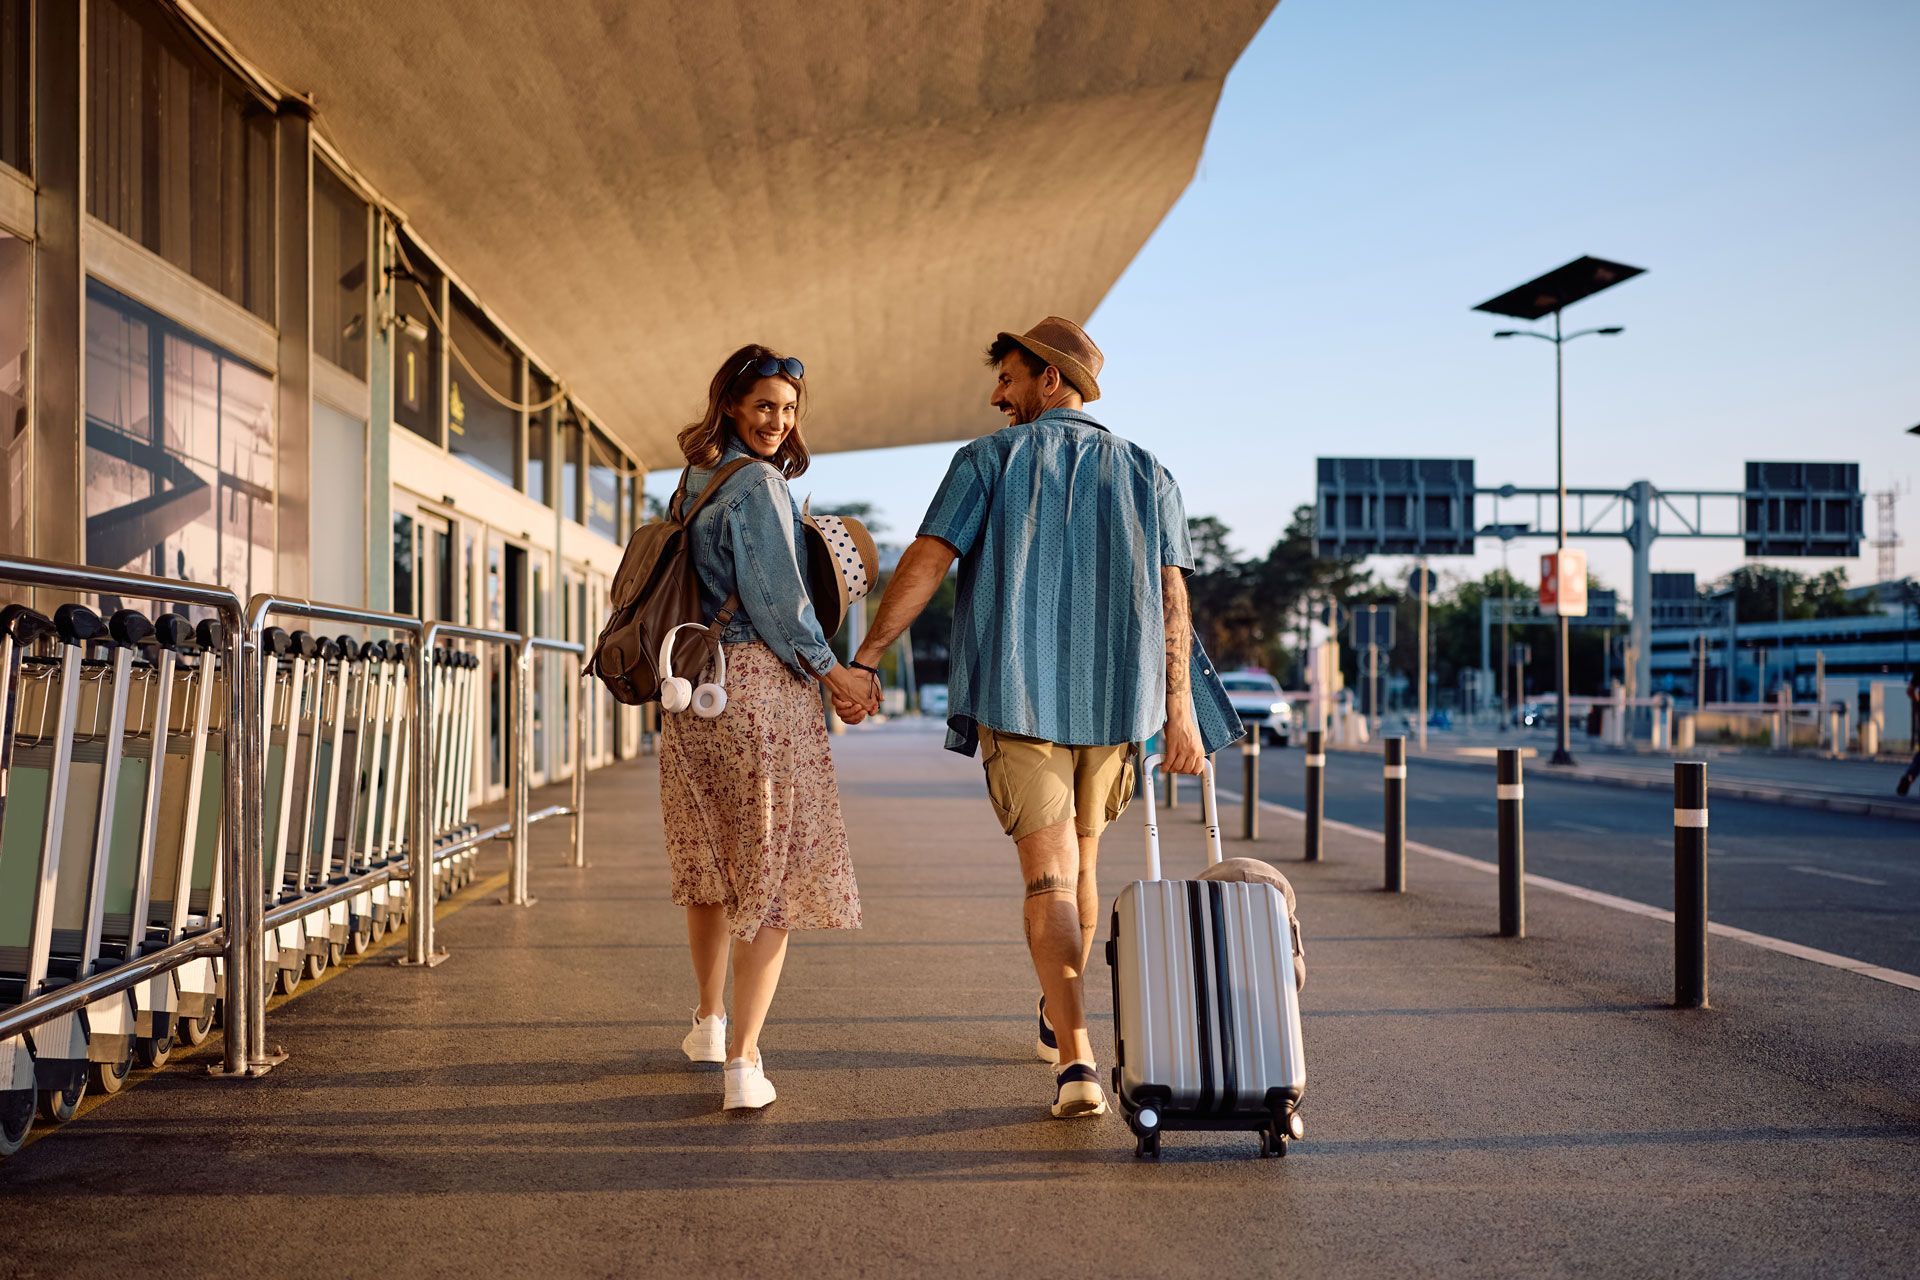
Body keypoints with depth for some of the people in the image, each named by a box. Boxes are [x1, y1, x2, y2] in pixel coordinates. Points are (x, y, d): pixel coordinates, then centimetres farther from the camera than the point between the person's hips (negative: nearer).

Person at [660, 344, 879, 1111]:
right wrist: (833, 673, -4)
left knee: (709, 859, 21)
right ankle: (743, 1058, -6)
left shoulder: (695, 479, 16)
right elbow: (775, 599, -14)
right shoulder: (758, 484, -9)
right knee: (773, 871, -3)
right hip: (762, 683, -8)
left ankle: (711, 1021, 38)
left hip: (694, 687, 8)